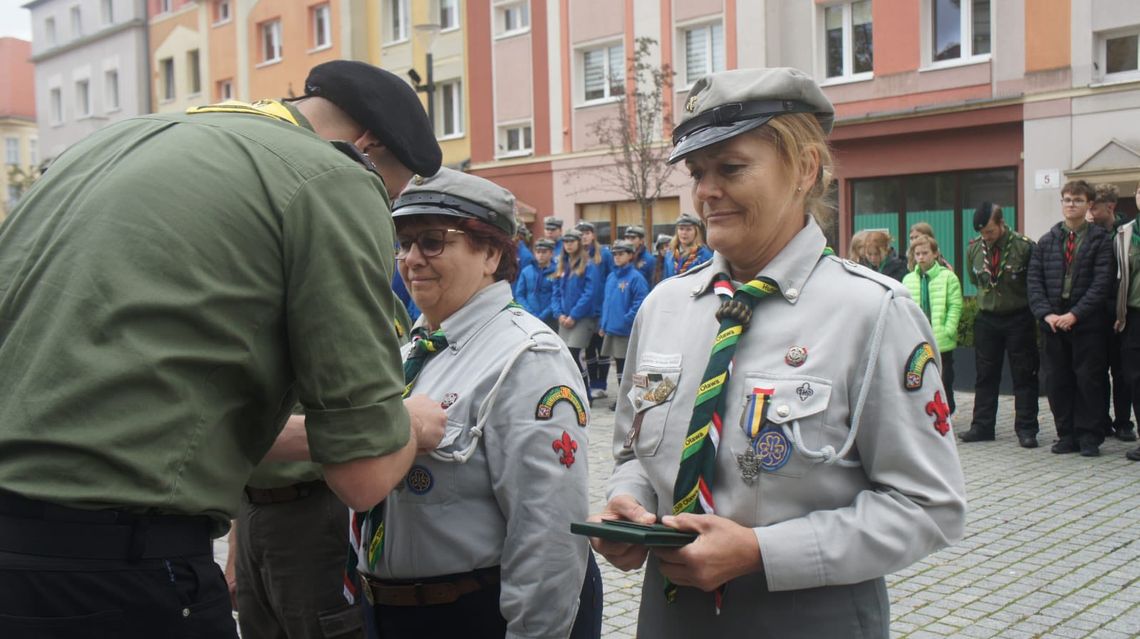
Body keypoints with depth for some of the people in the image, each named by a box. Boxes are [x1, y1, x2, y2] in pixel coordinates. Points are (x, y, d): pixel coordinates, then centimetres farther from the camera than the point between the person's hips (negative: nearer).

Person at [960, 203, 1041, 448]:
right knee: (985, 375, 9)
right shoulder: (974, 248, -1)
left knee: (1024, 375, 3)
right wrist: (988, 299, 10)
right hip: (986, 319, 4)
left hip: (1019, 319, -4)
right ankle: (982, 426, 16)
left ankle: (1026, 429, 9)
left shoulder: (1024, 246, -13)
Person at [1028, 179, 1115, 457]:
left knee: (1089, 381, 0)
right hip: (1053, 323, 3)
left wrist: (1075, 314, -16)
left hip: (1087, 323, -3)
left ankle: (1089, 437, 10)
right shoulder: (1046, 242, 10)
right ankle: (1067, 435, 16)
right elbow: (1034, 282, 5)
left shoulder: (1100, 240, 0)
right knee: (1056, 381, 5)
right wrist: (1046, 314, -9)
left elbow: (1101, 283, -8)